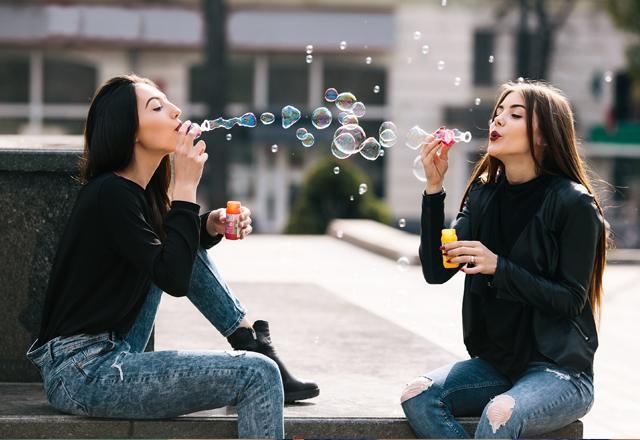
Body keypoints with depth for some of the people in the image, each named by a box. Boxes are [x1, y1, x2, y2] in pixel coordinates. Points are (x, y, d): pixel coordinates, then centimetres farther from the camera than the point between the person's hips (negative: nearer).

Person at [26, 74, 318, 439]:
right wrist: (186, 185, -17)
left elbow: (177, 249, 25)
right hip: (82, 374, -10)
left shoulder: (139, 190, 10)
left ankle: (254, 343, 12)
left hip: (111, 353, 10)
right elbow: (174, 279, -21)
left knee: (186, 247, 17)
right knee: (258, 376, -18)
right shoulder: (111, 194, -16)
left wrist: (212, 226, 3)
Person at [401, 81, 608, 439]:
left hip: (559, 368, -6)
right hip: (496, 362, 6)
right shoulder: (484, 194, 6)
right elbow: (436, 271, -1)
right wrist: (435, 187, -9)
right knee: (418, 396, -20)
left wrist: (497, 267, -21)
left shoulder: (573, 203, -11)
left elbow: (571, 300, -12)